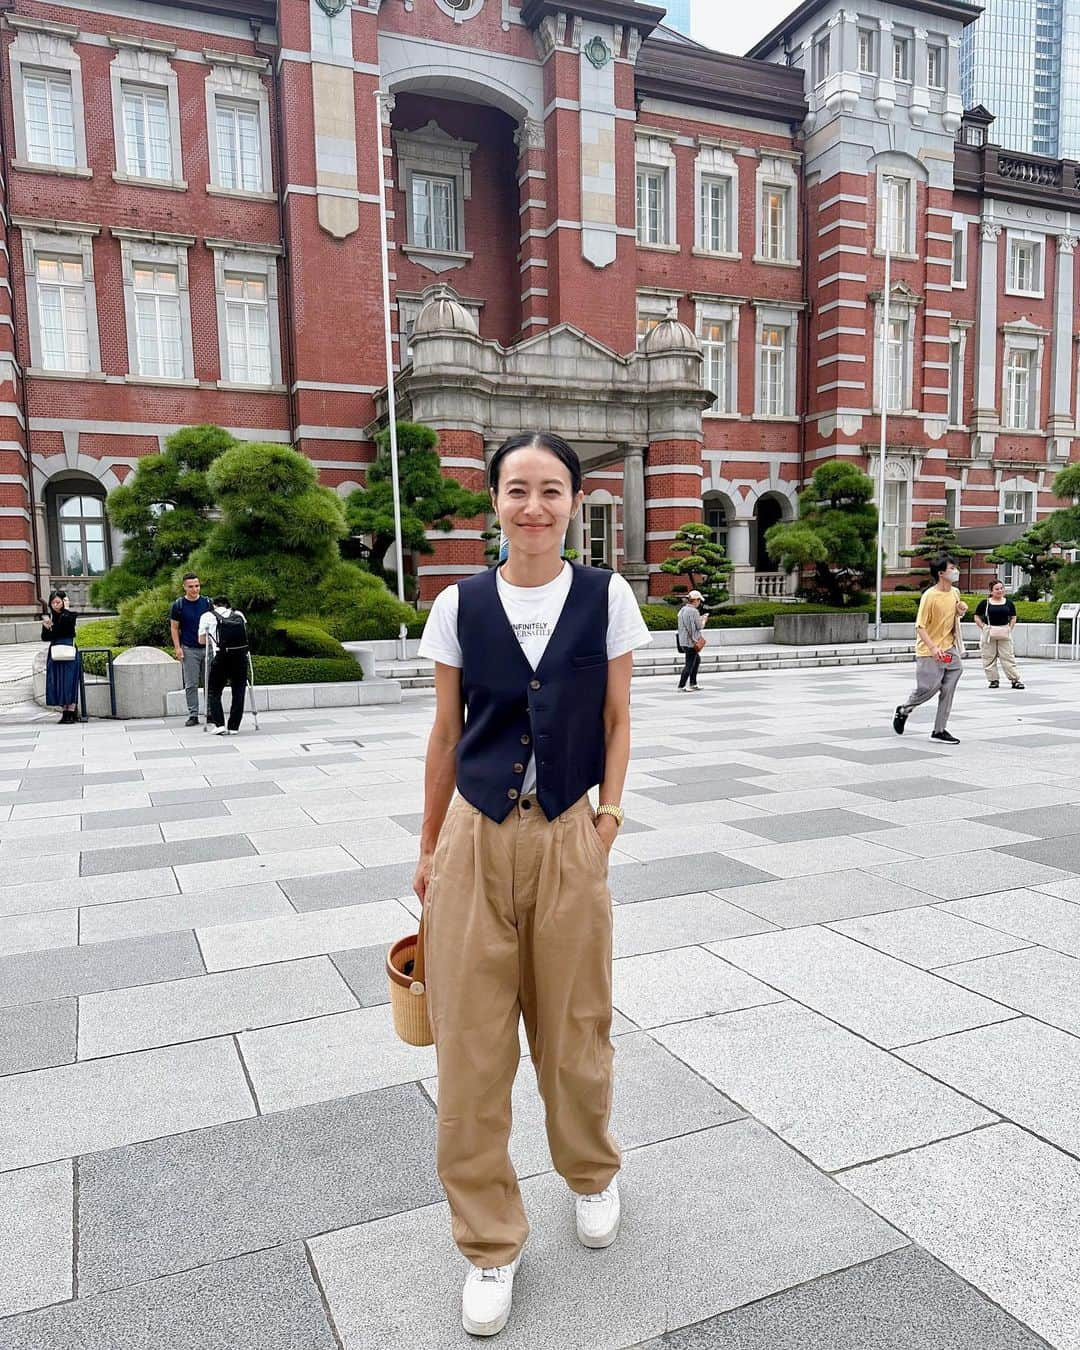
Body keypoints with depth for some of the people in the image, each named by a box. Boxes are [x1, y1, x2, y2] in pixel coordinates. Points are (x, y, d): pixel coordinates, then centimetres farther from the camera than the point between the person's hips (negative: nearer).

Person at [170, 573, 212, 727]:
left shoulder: (207, 602, 5)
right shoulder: (178, 605, 0)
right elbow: (174, 628, 4)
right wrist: (177, 648, -5)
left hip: (208, 648, 2)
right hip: (189, 650, -2)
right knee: (191, 684, 0)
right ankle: (193, 715, 5)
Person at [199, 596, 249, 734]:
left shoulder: (207, 616, 15)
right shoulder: (239, 615, 21)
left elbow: (201, 641, 24)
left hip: (221, 657, -2)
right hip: (241, 657, 2)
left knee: (213, 692, 13)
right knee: (238, 693, 14)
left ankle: (220, 725, 1)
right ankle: (233, 727, 12)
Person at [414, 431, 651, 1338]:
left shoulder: (606, 598, -2)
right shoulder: (460, 605, 0)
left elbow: (618, 721, 6)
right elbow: (447, 733, 6)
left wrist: (608, 817, -4)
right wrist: (430, 849, 10)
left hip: (568, 840, 0)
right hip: (475, 839, 1)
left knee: (574, 1028, 14)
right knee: (471, 1045, 6)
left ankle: (592, 1175, 46)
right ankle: (490, 1244, 28)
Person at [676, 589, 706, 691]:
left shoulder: (682, 610, 10)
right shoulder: (694, 611, -17)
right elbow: (699, 626, -13)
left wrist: (700, 618, 18)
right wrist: (704, 620, 6)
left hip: (683, 640, 10)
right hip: (691, 642, -10)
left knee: (697, 659, 24)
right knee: (689, 664, -3)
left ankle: (693, 684, 28)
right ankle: (681, 686, -3)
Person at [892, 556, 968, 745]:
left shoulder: (955, 593, 6)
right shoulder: (930, 596, -15)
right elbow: (920, 626, -17)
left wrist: (960, 612, 0)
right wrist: (933, 647, -28)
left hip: (949, 648, 6)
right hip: (929, 652, -6)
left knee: (948, 690, 2)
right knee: (928, 688, -4)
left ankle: (940, 730, 10)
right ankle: (903, 711, 24)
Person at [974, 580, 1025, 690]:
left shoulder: (1008, 603, 6)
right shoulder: (985, 603, -1)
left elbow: (1013, 617, 15)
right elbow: (977, 617, 4)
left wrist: (1010, 628, 2)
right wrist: (984, 628, -5)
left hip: (1004, 633, 1)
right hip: (989, 634, -1)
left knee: (1008, 656, 1)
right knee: (989, 658, 2)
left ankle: (1015, 680, 3)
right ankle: (994, 680, 11)